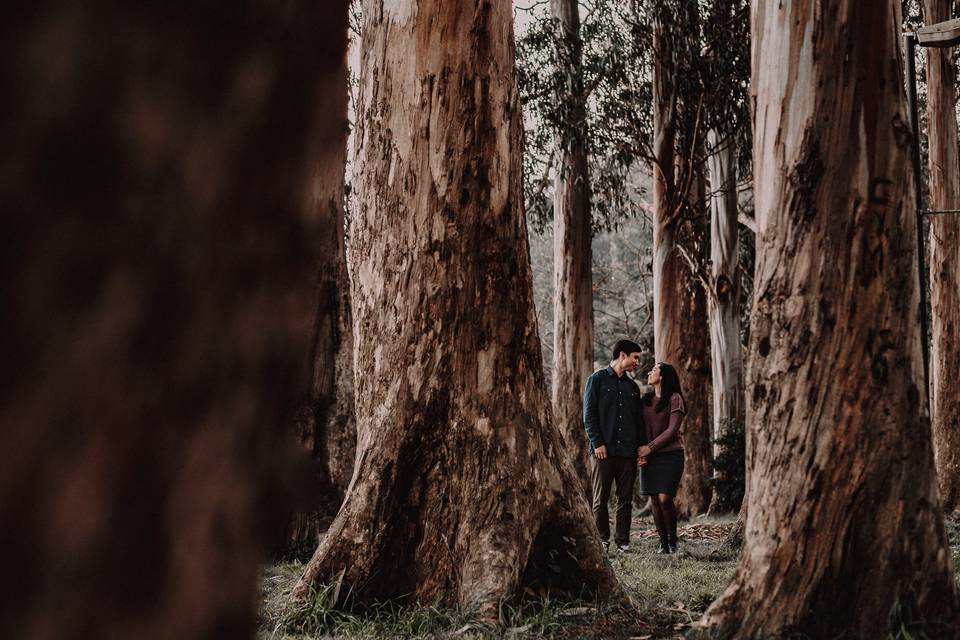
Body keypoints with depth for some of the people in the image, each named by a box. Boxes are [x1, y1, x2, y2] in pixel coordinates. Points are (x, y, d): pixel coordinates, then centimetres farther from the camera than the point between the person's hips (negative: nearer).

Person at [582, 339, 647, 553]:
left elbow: (639, 420, 19)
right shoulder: (597, 379, 2)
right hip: (603, 451, -5)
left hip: (627, 452, 5)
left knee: (625, 500, 4)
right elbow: (589, 415, -4)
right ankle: (602, 541, 7)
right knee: (600, 499, 0)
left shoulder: (632, 386, 17)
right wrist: (597, 443, -12)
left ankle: (623, 541, 8)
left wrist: (642, 447, 8)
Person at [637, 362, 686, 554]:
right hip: (649, 457, 5)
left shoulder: (675, 399, -4)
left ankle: (672, 541, 4)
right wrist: (641, 452, -5)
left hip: (670, 455, -5)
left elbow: (672, 430, -10)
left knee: (665, 499, -13)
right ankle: (663, 543, 7)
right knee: (654, 501, 0)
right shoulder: (645, 401, 13)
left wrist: (649, 448, -11)